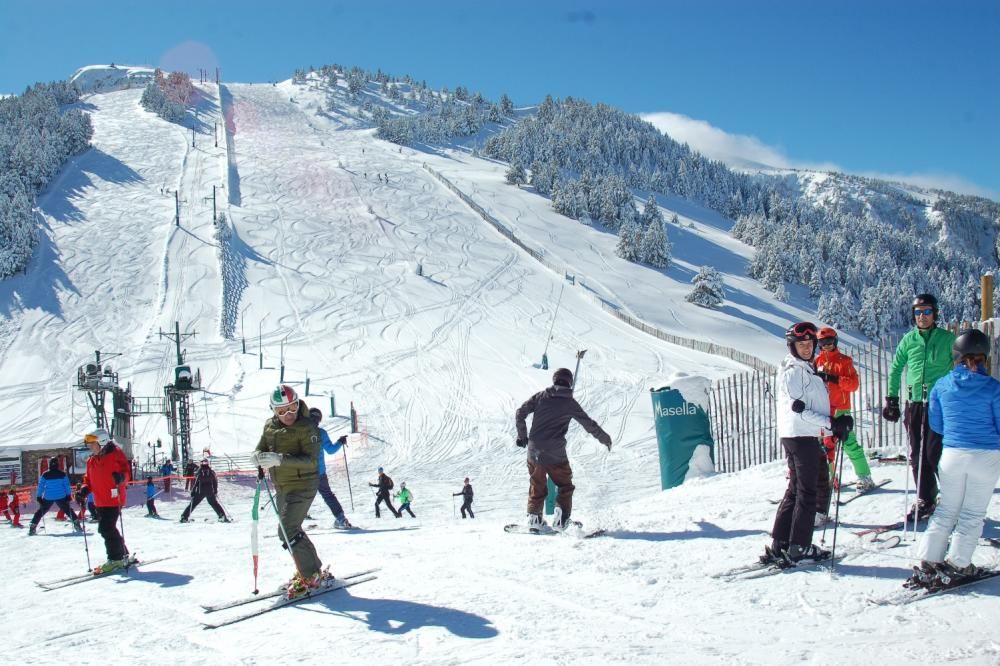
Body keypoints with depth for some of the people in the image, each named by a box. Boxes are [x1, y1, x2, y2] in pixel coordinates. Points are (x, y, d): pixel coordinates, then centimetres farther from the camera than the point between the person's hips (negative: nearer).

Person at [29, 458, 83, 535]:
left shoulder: (45, 475, -4)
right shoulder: (62, 474, -4)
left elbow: (40, 486, 0)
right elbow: (67, 486, 0)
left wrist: (38, 496, 7)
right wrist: (68, 495, 7)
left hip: (48, 498, 0)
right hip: (61, 497, 0)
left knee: (41, 511, 14)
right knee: (68, 510, 13)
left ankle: (32, 527, 10)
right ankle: (76, 523, 3)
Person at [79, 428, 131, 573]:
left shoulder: (115, 454, -7)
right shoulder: (91, 460, 14)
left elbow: (127, 470, -9)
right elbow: (89, 479, 19)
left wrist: (121, 477, -29)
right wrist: (85, 489, 1)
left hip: (113, 500, -8)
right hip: (100, 501, 8)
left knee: (107, 528, -13)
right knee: (104, 529, 12)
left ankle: (116, 559, -3)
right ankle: (122, 555, 25)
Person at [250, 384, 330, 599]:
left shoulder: (307, 427, -17)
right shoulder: (270, 425, 4)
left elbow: (312, 460, -25)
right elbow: (261, 448, 7)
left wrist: (280, 459, -37)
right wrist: (258, 456, -20)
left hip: (302, 486, -8)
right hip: (281, 487, 8)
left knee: (287, 532, -14)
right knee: (291, 531, 16)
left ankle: (311, 576, -4)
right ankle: (314, 570, 31)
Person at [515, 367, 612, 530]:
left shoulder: (541, 396, 3)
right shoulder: (570, 403, -2)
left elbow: (520, 413, 1)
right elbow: (589, 424, 6)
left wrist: (522, 435, 13)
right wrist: (604, 438, 21)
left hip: (534, 450, 3)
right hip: (555, 453, -3)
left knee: (537, 485, 19)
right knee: (565, 485, 14)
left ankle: (534, 516, 14)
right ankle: (561, 517, 2)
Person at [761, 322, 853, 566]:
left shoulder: (806, 369, 18)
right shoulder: (793, 371, -13)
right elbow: (798, 410, -19)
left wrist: (834, 426, 14)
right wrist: (831, 424, -18)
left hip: (806, 436, 10)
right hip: (800, 436, -10)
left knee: (794, 491, 12)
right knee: (806, 493, -3)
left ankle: (778, 545, 14)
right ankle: (799, 547, 1)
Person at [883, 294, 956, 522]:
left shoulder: (948, 338, 0)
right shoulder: (909, 339, 8)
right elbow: (896, 369, 15)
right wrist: (891, 399, 11)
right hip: (914, 403, 3)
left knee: (935, 455, -8)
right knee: (918, 457, 6)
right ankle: (925, 500, 18)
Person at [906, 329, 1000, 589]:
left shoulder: (942, 386, -1)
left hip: (952, 455, 3)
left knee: (946, 510, 14)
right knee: (973, 514, 8)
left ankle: (928, 563, 9)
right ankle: (956, 565, 8)